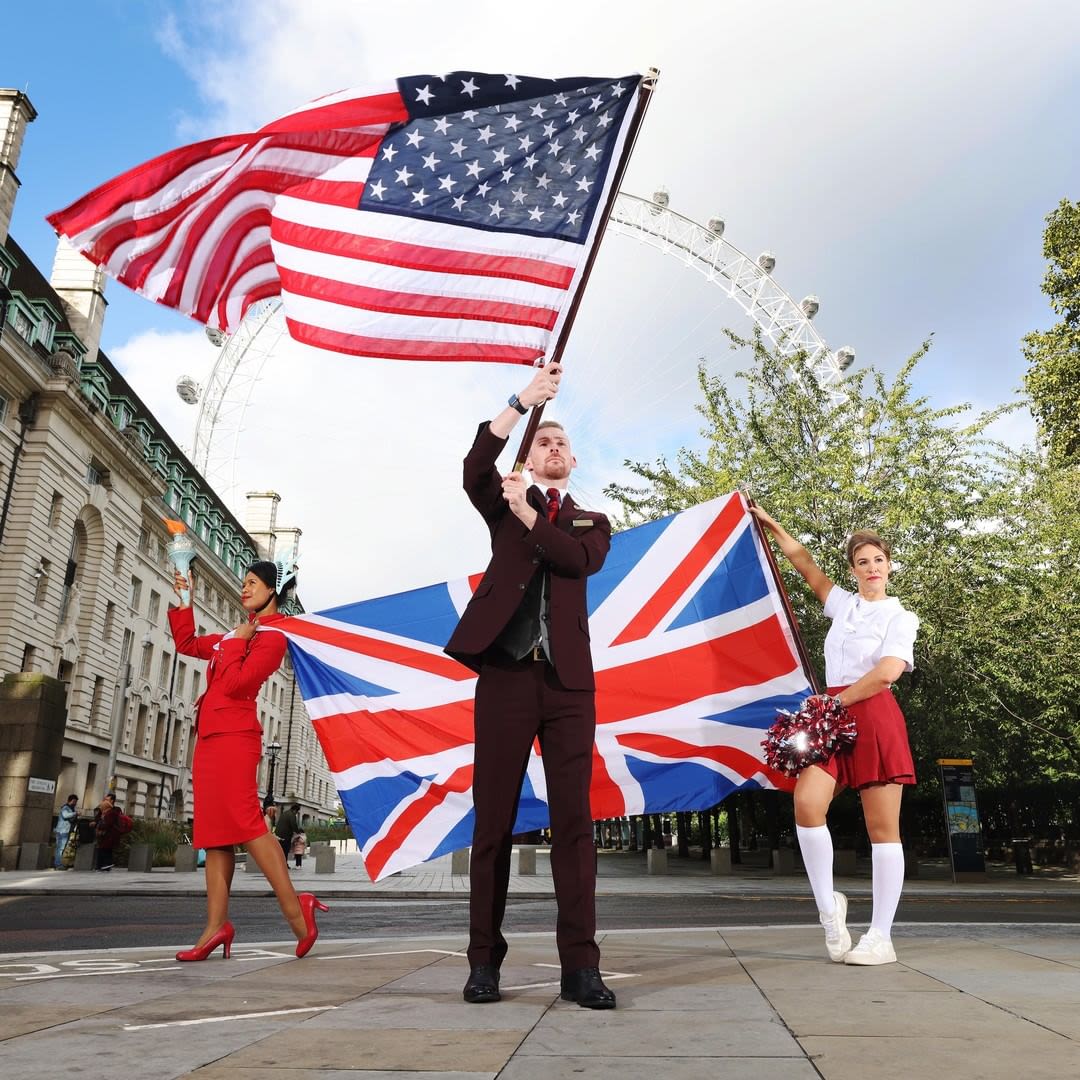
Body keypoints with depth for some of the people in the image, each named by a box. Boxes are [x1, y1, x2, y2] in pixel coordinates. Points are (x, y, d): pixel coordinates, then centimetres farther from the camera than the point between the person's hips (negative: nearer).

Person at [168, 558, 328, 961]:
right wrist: (184, 601, 22)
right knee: (214, 831, 5)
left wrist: (236, 641, -7)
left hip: (232, 737, -9)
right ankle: (216, 925, 6)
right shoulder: (237, 634, 22)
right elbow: (186, 643, 29)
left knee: (245, 823, -17)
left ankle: (294, 909, -16)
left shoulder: (272, 637, -5)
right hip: (210, 736, 9)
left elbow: (234, 684, -16)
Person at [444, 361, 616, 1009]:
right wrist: (524, 401, -11)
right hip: (505, 673, -1)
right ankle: (485, 961, 9)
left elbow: (582, 560, -3)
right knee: (493, 820, 1)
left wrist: (529, 513, -7)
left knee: (574, 820, -3)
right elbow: (476, 465, -4)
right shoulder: (504, 505, 18)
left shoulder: (592, 523, 20)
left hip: (568, 679, 1)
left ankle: (580, 966, 1)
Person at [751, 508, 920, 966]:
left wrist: (836, 702, -8)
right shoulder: (844, 604, 18)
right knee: (806, 802, -17)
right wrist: (770, 524, 27)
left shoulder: (900, 617, 4)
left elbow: (887, 672, -11)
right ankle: (828, 903, -1)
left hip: (875, 718, -4)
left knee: (882, 827, -3)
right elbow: (803, 562, 24)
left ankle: (880, 936, 2)